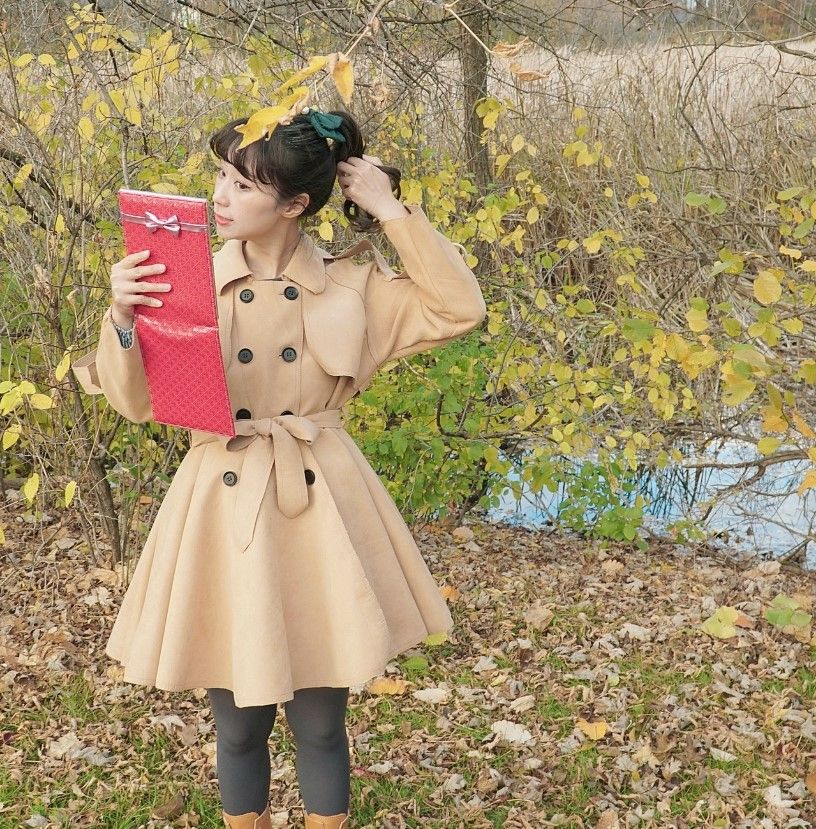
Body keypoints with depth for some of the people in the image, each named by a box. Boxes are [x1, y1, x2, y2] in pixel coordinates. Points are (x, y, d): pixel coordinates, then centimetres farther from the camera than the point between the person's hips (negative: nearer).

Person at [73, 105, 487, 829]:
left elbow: (460, 310, -7)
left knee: (320, 724, 10)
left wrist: (391, 210, -8)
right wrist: (123, 319, -21)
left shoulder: (350, 284, 0)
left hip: (322, 508, 0)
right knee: (239, 726, 11)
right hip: (226, 507, 0)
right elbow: (139, 401, -3)